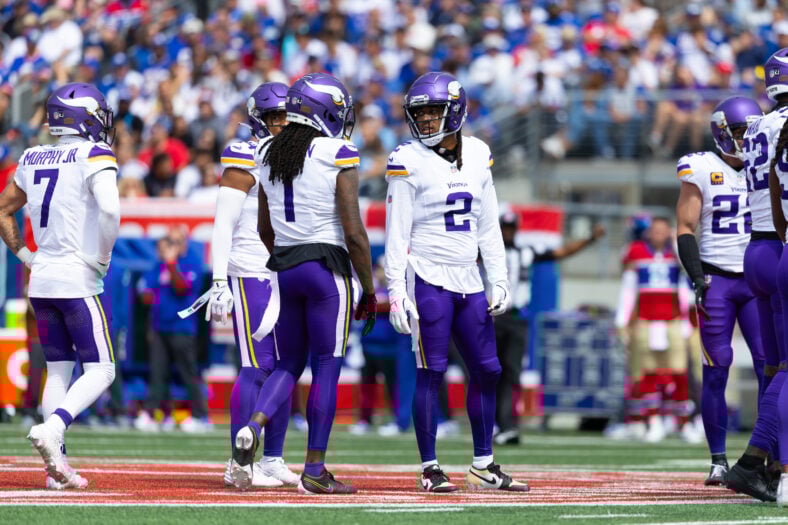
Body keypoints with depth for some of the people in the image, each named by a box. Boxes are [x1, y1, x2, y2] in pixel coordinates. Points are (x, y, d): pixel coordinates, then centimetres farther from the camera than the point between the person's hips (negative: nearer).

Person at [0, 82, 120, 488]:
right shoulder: (93, 156, -10)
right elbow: (110, 209, -26)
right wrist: (102, 257, -12)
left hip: (41, 280, 7)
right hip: (79, 281, -7)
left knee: (58, 371, 12)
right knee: (100, 372, -1)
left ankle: (56, 465, 7)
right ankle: (51, 429, -22)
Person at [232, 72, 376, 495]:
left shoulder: (269, 154, 7)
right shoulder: (338, 157, -10)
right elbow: (354, 232, -12)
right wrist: (369, 289, -3)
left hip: (282, 268, 5)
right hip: (326, 267, -5)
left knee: (288, 364, 15)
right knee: (326, 368, 1)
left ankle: (252, 428, -13)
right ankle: (314, 471, 1)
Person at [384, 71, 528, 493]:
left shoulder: (477, 156, 9)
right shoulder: (408, 161, -7)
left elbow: (488, 227, 14)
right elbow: (397, 232, -8)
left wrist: (499, 281, 10)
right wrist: (397, 291, -13)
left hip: (469, 281, 6)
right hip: (429, 279, -6)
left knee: (486, 370, 7)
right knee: (431, 372, -5)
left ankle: (484, 466, 16)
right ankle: (430, 468, 1)